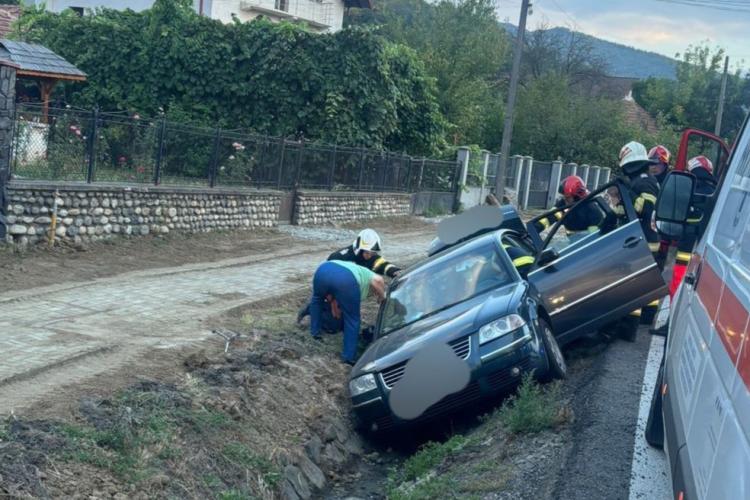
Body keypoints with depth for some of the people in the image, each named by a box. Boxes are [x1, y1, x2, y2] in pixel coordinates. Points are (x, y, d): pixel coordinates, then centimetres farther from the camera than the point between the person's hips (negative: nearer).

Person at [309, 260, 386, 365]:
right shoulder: (367, 275, 33)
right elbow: (378, 280, 8)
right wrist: (382, 297, 22)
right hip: (346, 280, -4)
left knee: (317, 298, 38)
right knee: (352, 320, 14)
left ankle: (315, 332, 43)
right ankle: (349, 357, 16)